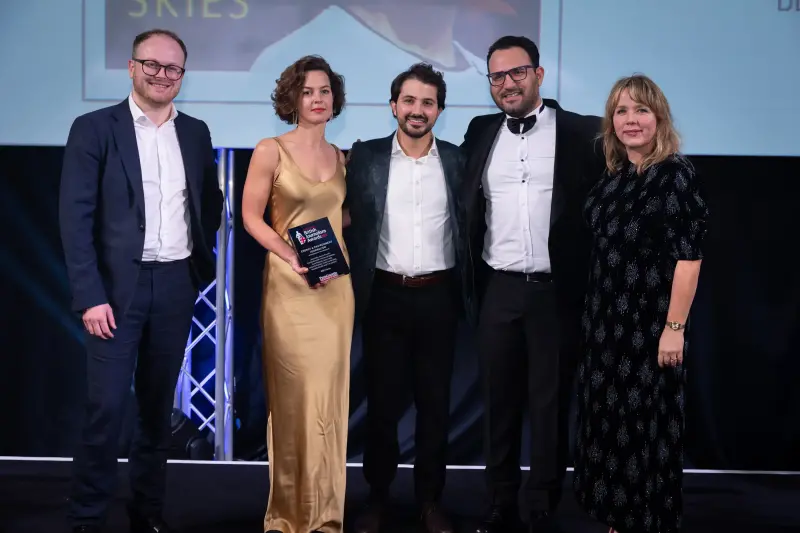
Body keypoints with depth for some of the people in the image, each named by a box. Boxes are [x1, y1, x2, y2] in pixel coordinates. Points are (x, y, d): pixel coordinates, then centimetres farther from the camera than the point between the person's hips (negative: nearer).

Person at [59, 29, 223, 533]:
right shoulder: (94, 128, -4)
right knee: (106, 406, -3)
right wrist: (90, 296, -15)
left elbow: (211, 201, 20)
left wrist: (202, 258, 7)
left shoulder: (196, 132, 9)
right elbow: (76, 217, -9)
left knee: (158, 404, 12)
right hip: (118, 284, -4)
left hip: (177, 285, 4)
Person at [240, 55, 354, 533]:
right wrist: (290, 254, -15)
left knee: (330, 393, 6)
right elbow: (251, 215, -4)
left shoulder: (342, 157, 11)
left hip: (336, 286, 4)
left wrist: (339, 258, -1)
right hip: (290, 286, -4)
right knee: (296, 395, -1)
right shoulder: (271, 151, -2)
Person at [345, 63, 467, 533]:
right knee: (383, 401, 8)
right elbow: (351, 226, 1)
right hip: (386, 297, 0)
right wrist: (352, 292, -6)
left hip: (438, 297, 1)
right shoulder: (366, 157, 1)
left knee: (435, 402, 8)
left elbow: (467, 228, 6)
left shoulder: (457, 160, 3)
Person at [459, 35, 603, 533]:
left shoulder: (583, 133, -2)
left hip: (556, 291, -3)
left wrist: (595, 282, -8)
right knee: (500, 402, 11)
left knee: (551, 404, 7)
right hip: (498, 290, 3)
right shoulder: (480, 133, 9)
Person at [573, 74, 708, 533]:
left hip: (650, 324, -7)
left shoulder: (676, 174, -11)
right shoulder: (612, 177, 9)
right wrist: (594, 318, 10)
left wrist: (674, 327, -20)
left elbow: (689, 256, -16)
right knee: (610, 422, 13)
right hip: (606, 322, 7)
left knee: (649, 426, 5)